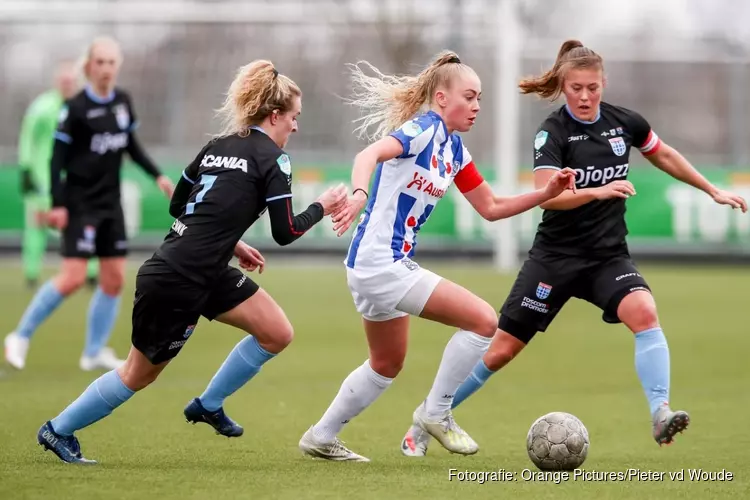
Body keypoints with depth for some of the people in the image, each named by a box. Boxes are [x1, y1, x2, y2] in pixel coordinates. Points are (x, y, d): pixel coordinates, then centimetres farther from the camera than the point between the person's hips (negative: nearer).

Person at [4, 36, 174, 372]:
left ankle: (95, 352, 17)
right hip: (80, 203, -6)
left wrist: (157, 176, 12)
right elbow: (58, 157, -12)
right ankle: (21, 337, 0)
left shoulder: (123, 102, 5)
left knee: (114, 279, 5)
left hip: (110, 204, 6)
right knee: (73, 278, -14)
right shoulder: (75, 108, -13)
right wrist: (57, 204, -18)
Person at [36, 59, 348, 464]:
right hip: (175, 283, -9)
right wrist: (322, 207, 4)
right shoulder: (272, 158, -11)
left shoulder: (218, 146, 12)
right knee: (140, 374, 8)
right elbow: (285, 233, -12)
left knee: (277, 334, 7)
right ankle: (58, 430, 23)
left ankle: (208, 405, 20)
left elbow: (178, 206, 17)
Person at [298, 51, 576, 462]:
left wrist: (547, 193, 7)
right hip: (380, 263, -10)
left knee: (387, 364, 25)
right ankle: (435, 412, 0)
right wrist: (359, 195, -53)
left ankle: (320, 438, 36)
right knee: (484, 320, -14)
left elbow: (491, 208, 19)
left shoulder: (454, 149, 12)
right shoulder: (422, 130, -15)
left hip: (391, 263, 10)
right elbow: (369, 154, -33)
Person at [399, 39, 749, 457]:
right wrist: (599, 191, -42)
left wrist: (713, 191, 22)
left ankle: (661, 415, -31)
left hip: (609, 255, 3)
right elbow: (546, 195, -28)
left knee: (644, 312, -29)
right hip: (557, 256, -3)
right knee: (502, 349, 0)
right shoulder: (553, 132, -14)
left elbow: (664, 156, 20)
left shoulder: (624, 122, -1)